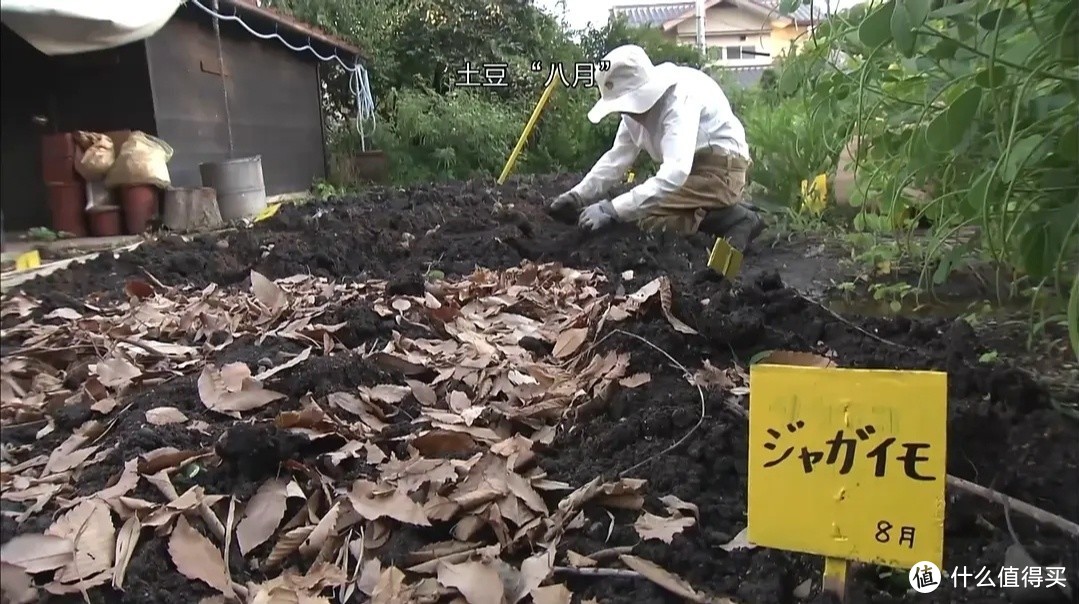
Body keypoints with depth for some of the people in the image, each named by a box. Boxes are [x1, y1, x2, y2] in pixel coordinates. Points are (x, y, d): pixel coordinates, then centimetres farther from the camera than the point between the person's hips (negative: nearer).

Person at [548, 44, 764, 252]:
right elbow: (617, 158, 4)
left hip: (720, 170, -9)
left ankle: (732, 219, -11)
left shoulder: (681, 98, -27)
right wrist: (577, 196, -8)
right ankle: (720, 213, 7)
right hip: (692, 169, 9)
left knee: (649, 217, -22)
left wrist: (611, 210, -42)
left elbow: (674, 173, -39)